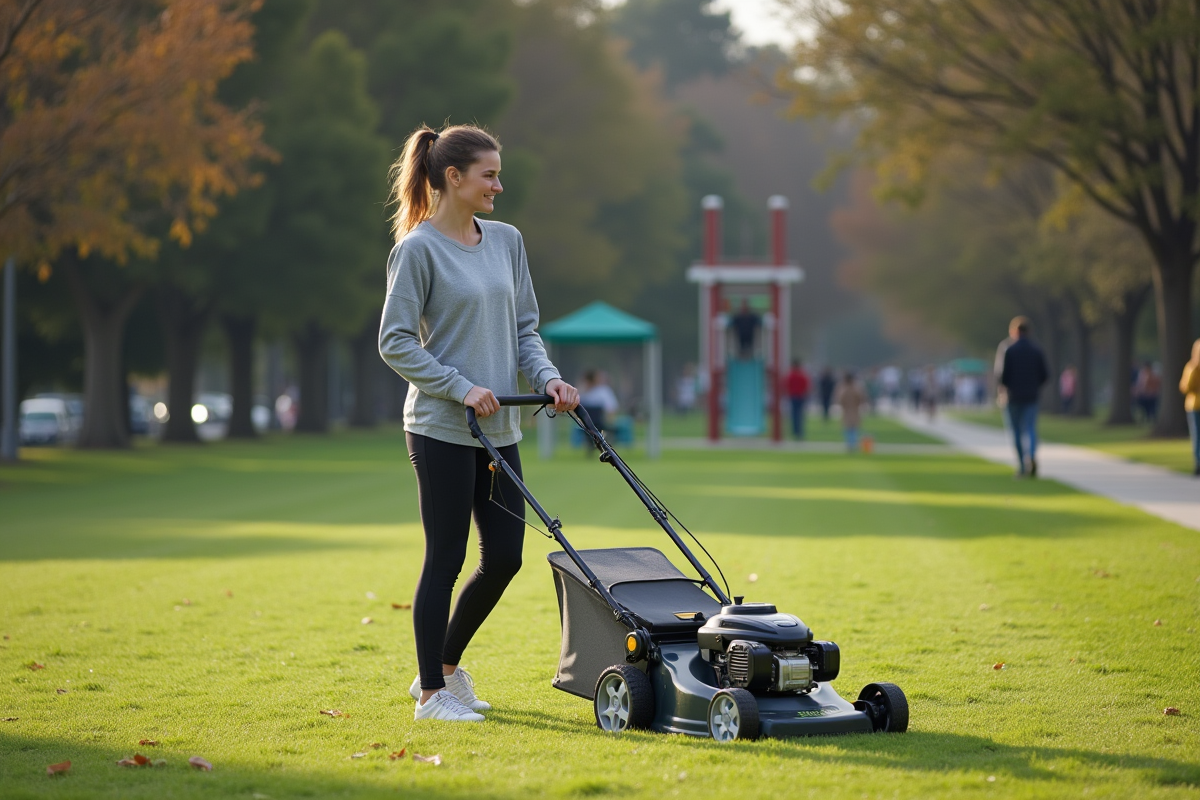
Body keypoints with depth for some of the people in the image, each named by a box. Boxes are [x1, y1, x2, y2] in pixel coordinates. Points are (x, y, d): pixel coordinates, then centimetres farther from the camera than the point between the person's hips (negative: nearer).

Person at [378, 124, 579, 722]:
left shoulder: (506, 242, 10)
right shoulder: (418, 250, -9)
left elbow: (524, 328, 15)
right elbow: (394, 341, -11)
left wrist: (548, 379, -2)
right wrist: (461, 387, -19)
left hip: (498, 428, 7)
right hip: (441, 430, -7)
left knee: (504, 556, 7)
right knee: (445, 560, -2)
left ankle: (445, 666, 26)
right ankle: (432, 694, 9)